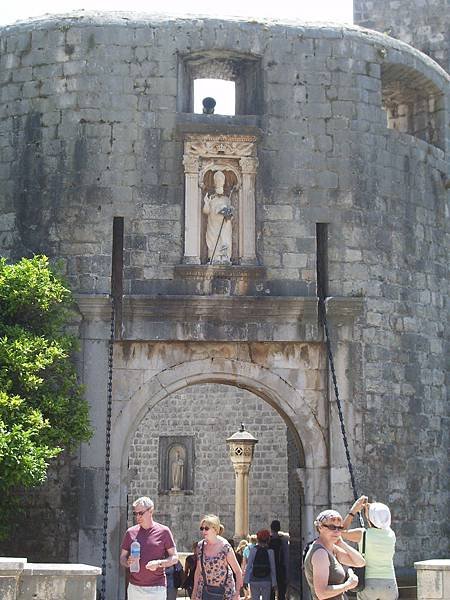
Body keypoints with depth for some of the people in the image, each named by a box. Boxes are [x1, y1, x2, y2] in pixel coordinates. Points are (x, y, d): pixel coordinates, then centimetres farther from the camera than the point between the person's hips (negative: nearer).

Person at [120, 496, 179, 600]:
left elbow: (174, 558, 2)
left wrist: (158, 563, -15)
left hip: (156, 588, -3)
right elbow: (122, 558, 14)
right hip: (134, 587, 3)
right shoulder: (131, 532, 9)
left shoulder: (163, 531, 1)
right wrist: (128, 562, -9)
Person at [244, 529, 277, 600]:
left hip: (254, 580, 0)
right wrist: (274, 583, 5)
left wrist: (246, 581, 0)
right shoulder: (270, 551, -3)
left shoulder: (253, 550, -4)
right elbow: (273, 568, -2)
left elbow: (249, 566, -5)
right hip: (266, 581, 0)